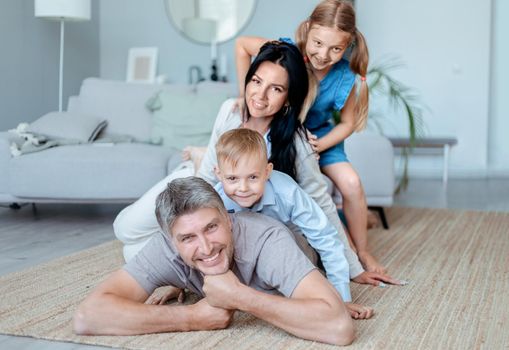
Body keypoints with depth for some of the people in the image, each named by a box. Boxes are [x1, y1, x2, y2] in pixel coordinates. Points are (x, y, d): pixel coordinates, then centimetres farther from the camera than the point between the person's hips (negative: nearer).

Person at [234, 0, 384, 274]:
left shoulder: (344, 77, -24)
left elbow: (347, 123, -9)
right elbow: (242, 45, -13)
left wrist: (317, 146, -24)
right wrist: (245, 93, -16)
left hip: (319, 134, 1)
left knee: (351, 184, -14)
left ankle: (362, 253, 6)